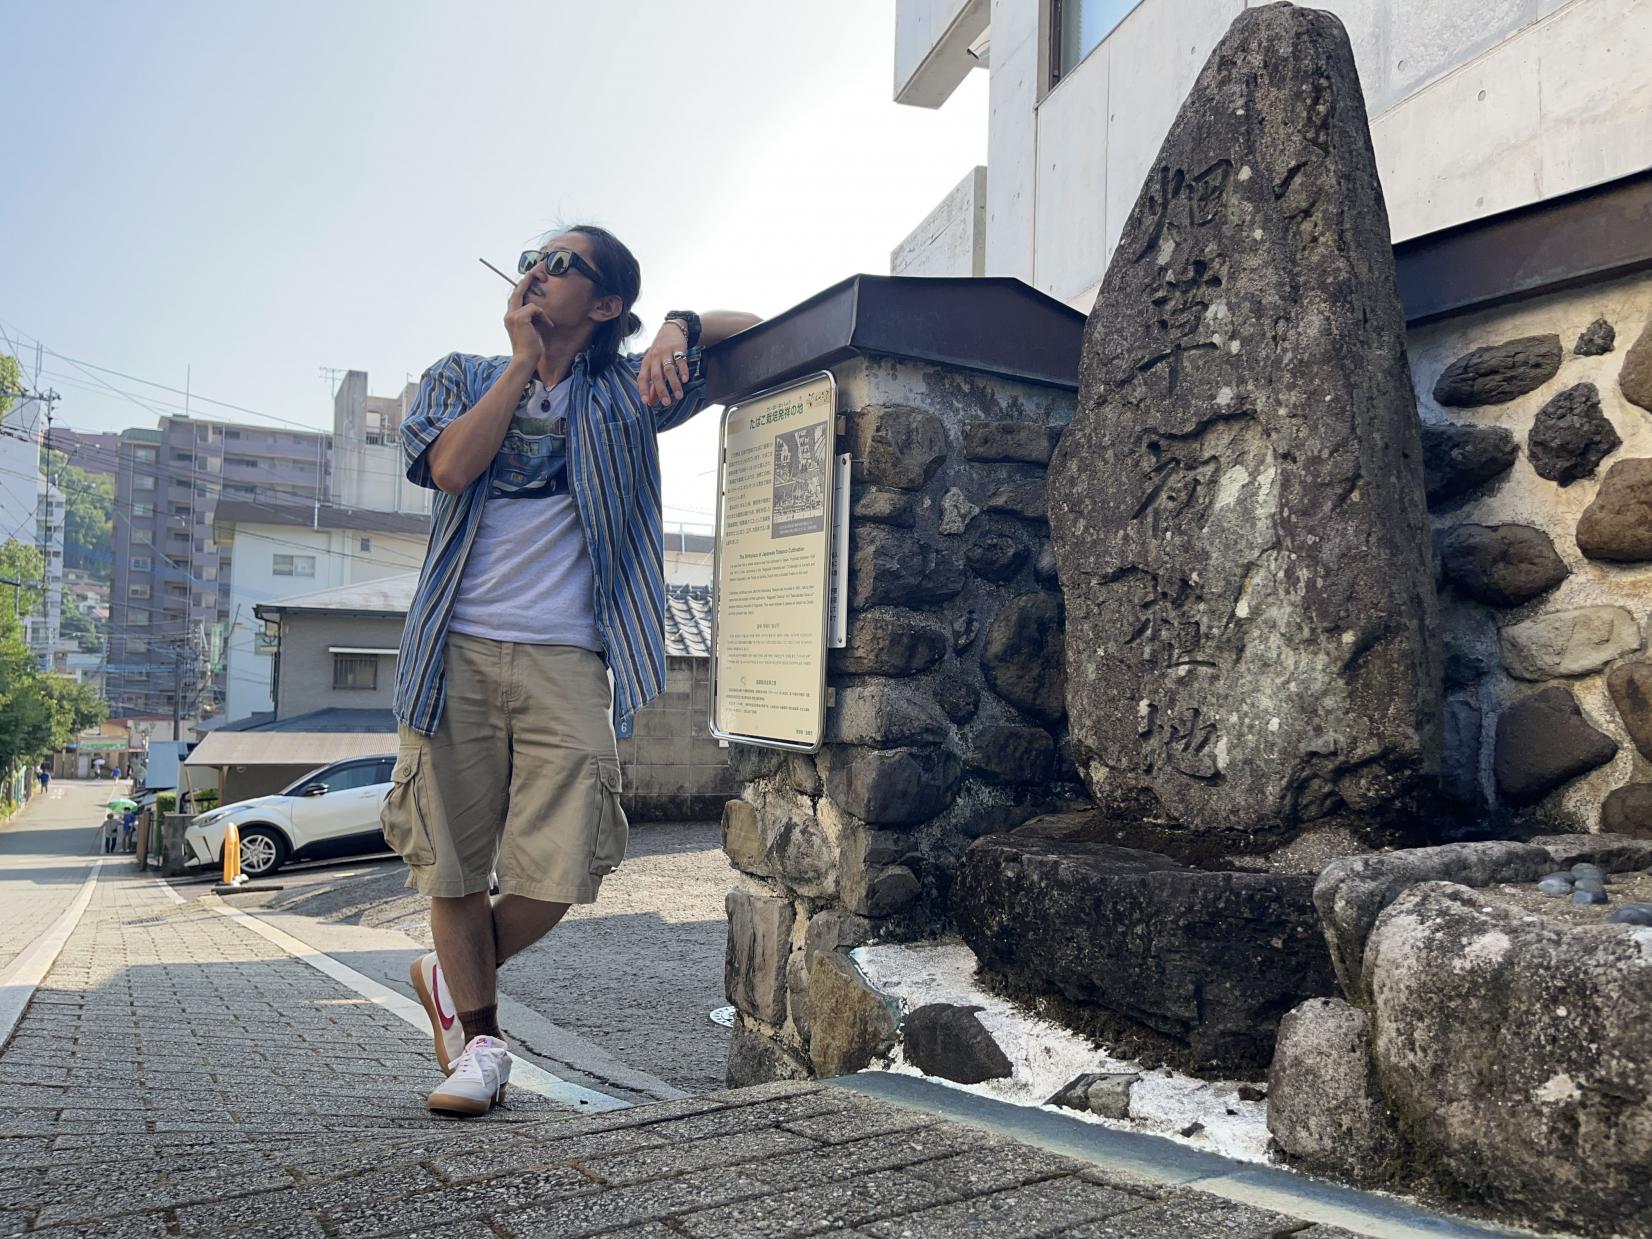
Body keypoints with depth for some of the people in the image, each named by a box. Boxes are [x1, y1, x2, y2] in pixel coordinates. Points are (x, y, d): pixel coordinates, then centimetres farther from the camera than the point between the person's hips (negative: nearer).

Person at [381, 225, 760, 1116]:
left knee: (558, 872, -5)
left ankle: (453, 978, 25)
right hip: (458, 653, 1)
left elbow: (755, 329, 11)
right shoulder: (458, 378, 15)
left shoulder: (625, 393, 12)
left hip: (567, 662, 0)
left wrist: (679, 329, -8)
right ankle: (479, 1039, 25)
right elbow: (451, 467, -7)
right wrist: (523, 362, -1)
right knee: (456, 863, 4)